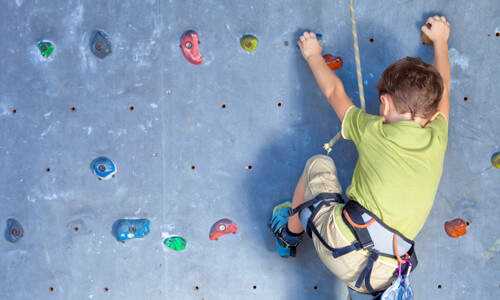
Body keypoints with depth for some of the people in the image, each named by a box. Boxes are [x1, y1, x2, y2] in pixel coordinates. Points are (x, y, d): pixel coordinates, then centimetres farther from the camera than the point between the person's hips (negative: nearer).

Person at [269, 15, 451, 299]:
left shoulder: (372, 131, 1)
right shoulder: (438, 139, 8)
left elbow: (334, 91, 19)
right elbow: (442, 87, 28)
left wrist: (313, 54, 36)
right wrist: (440, 39, 44)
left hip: (340, 243, -2)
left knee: (319, 163, 22)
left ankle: (290, 232, 38)